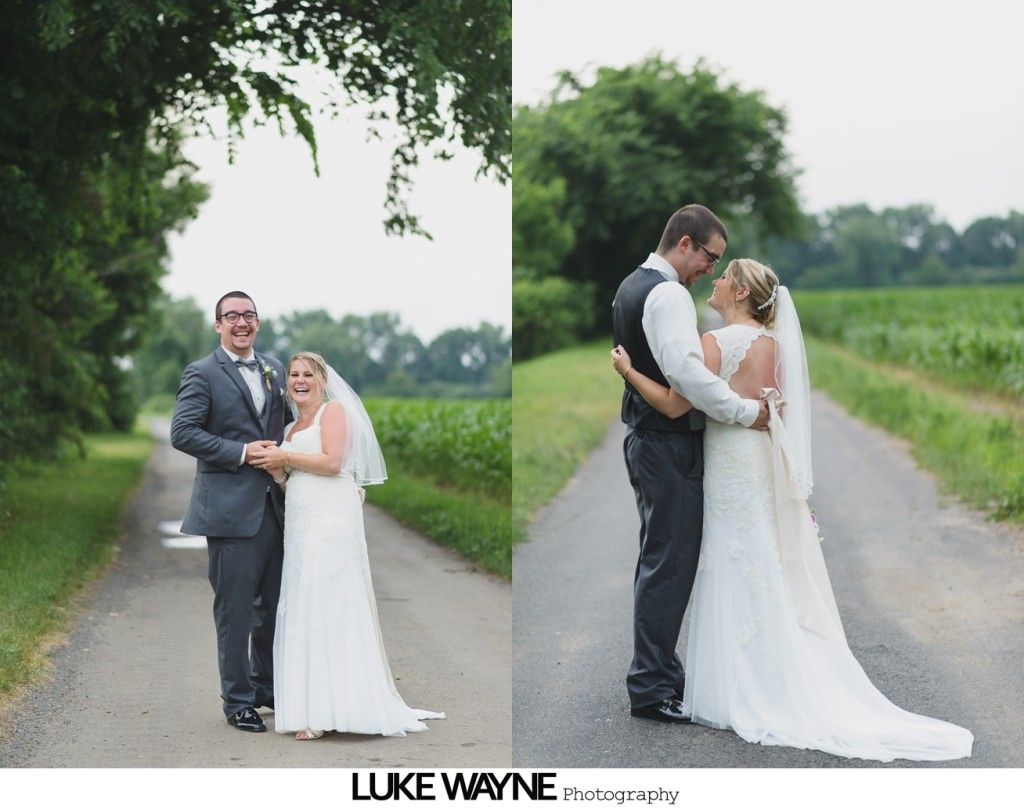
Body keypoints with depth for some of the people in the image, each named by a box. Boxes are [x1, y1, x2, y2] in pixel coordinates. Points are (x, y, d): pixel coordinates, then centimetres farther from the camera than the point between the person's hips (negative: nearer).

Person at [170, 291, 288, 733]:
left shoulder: (273, 368, 13)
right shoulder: (202, 374, -6)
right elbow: (182, 432, -14)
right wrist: (241, 453, -18)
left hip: (273, 505, 6)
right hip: (230, 509, -6)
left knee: (273, 603, 14)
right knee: (234, 608, -1)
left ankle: (267, 687, 30)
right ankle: (238, 701, 10)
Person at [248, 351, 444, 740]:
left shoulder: (334, 410, 1)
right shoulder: (291, 428, 23)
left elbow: (333, 461, -12)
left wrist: (285, 457, -6)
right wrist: (275, 469, 4)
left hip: (331, 520, -8)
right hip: (301, 525, 8)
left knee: (325, 606, -11)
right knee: (302, 608, 2)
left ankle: (326, 709, -12)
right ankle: (305, 704, 3)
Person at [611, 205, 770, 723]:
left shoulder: (631, 286, 14)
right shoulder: (668, 294, -19)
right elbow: (687, 371, -30)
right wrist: (746, 411, -24)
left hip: (645, 438, 11)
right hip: (671, 446, -11)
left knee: (658, 559, 17)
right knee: (669, 565, -6)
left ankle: (656, 671, 27)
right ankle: (651, 689, -1)